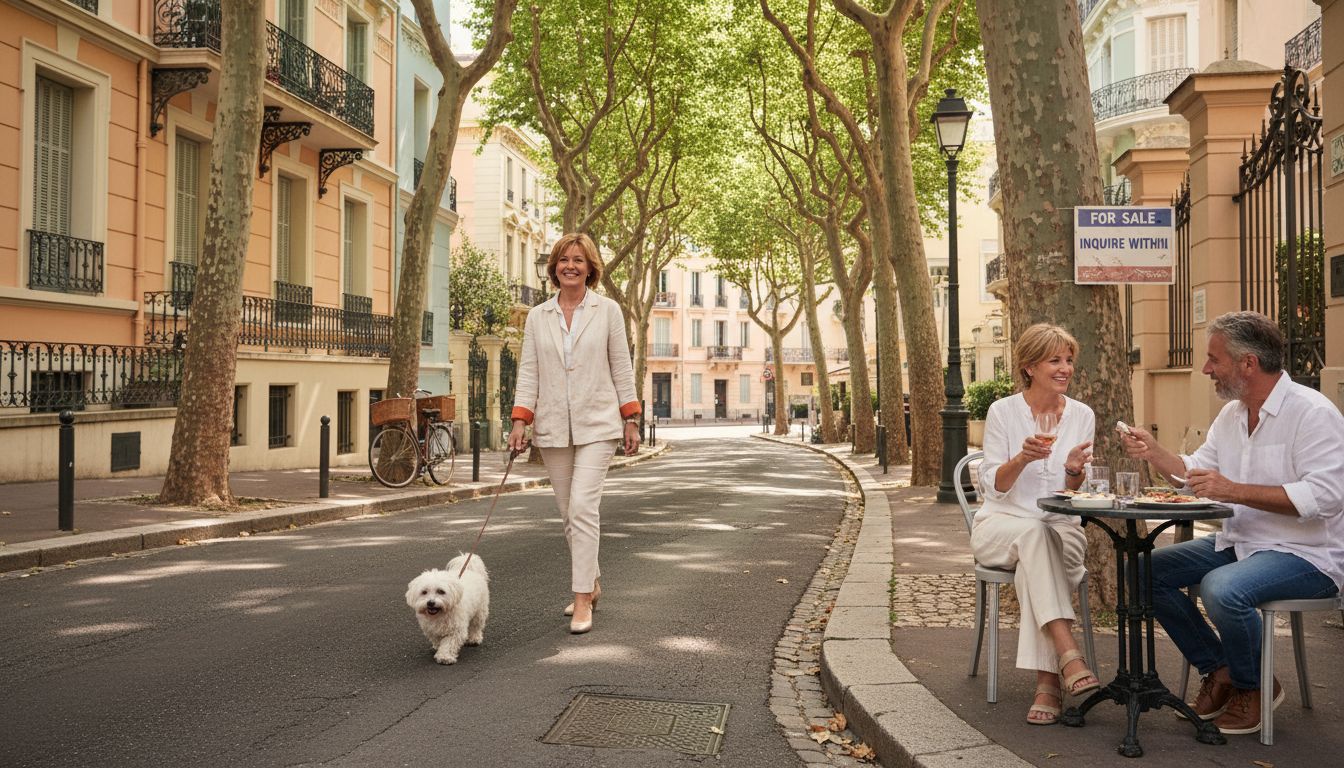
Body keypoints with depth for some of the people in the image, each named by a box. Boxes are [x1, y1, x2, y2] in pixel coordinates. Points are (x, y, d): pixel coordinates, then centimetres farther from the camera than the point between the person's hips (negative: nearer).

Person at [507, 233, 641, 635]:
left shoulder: (607, 310, 2)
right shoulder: (537, 317, 8)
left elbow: (621, 368, 4)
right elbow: (528, 372, 5)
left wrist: (631, 420, 1)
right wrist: (520, 420, -6)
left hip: (596, 424, -3)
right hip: (553, 427, 3)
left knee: (583, 507, -14)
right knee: (569, 514, 9)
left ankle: (582, 600, -9)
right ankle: (590, 584, 26)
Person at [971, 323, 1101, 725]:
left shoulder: (1082, 415, 6)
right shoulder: (1003, 411, -2)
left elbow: (1076, 496, 7)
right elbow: (993, 487, -5)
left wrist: (1074, 469, -16)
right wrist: (1023, 458, -25)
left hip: (1060, 530, 2)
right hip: (1001, 524, -1)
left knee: (1033, 566, -34)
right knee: (1034, 533, -37)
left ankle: (1047, 681, -34)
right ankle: (1069, 655, -45)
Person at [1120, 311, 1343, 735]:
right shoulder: (1231, 414, 10)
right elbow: (1194, 473, 15)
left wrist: (1234, 490, -29)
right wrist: (1153, 452, -3)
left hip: (1307, 553, -9)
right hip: (1239, 541, 9)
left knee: (1223, 588, -35)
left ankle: (1253, 686, -5)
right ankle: (1218, 669, 9)